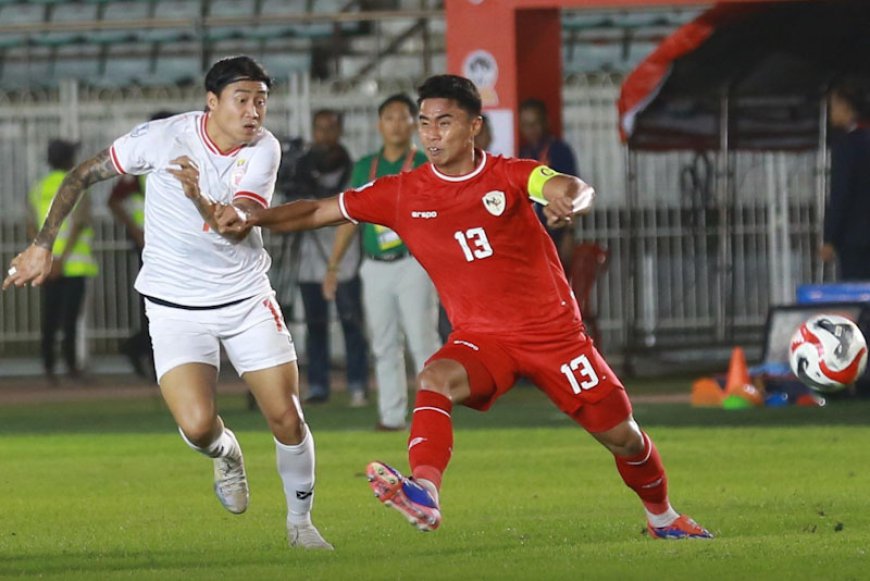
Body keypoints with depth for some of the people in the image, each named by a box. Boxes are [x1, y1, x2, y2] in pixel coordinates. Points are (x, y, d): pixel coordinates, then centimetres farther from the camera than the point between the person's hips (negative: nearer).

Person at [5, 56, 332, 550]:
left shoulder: (264, 149, -9)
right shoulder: (163, 138, -14)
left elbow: (239, 227, -22)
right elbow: (82, 176, -1)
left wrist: (201, 199, -42)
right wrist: (43, 246, -1)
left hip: (247, 299, 2)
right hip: (175, 306, -2)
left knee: (287, 417, -3)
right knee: (197, 426, -19)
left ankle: (300, 522, 22)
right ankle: (225, 453, 19)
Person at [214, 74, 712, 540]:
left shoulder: (510, 176, -7)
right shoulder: (403, 193, -1)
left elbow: (574, 189, -25)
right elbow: (318, 212, 1)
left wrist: (569, 200, -50)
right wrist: (251, 218, -14)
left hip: (554, 330, -1)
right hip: (480, 337, 1)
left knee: (622, 436, 5)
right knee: (435, 381, -33)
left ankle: (662, 517, 33)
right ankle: (424, 494, -52)